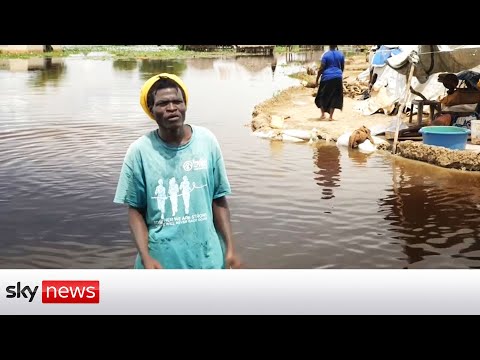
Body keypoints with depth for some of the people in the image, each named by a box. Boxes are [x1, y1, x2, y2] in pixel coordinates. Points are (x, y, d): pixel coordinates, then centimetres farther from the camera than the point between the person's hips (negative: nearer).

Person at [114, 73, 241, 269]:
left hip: (206, 256, 2)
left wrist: (230, 248, 0)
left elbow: (219, 200, 2)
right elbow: (135, 209, -3)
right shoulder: (140, 150, -9)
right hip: (162, 259, -1)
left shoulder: (207, 141, -5)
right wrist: (146, 257, -13)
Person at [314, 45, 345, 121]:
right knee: (334, 97, 8)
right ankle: (331, 116, 4)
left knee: (323, 96, 13)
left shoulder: (326, 55, -7)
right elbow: (342, 67, 12)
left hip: (327, 78, -3)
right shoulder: (341, 54, 4)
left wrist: (317, 80, -4)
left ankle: (323, 114, 9)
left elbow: (321, 68, -10)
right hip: (337, 78, 3)